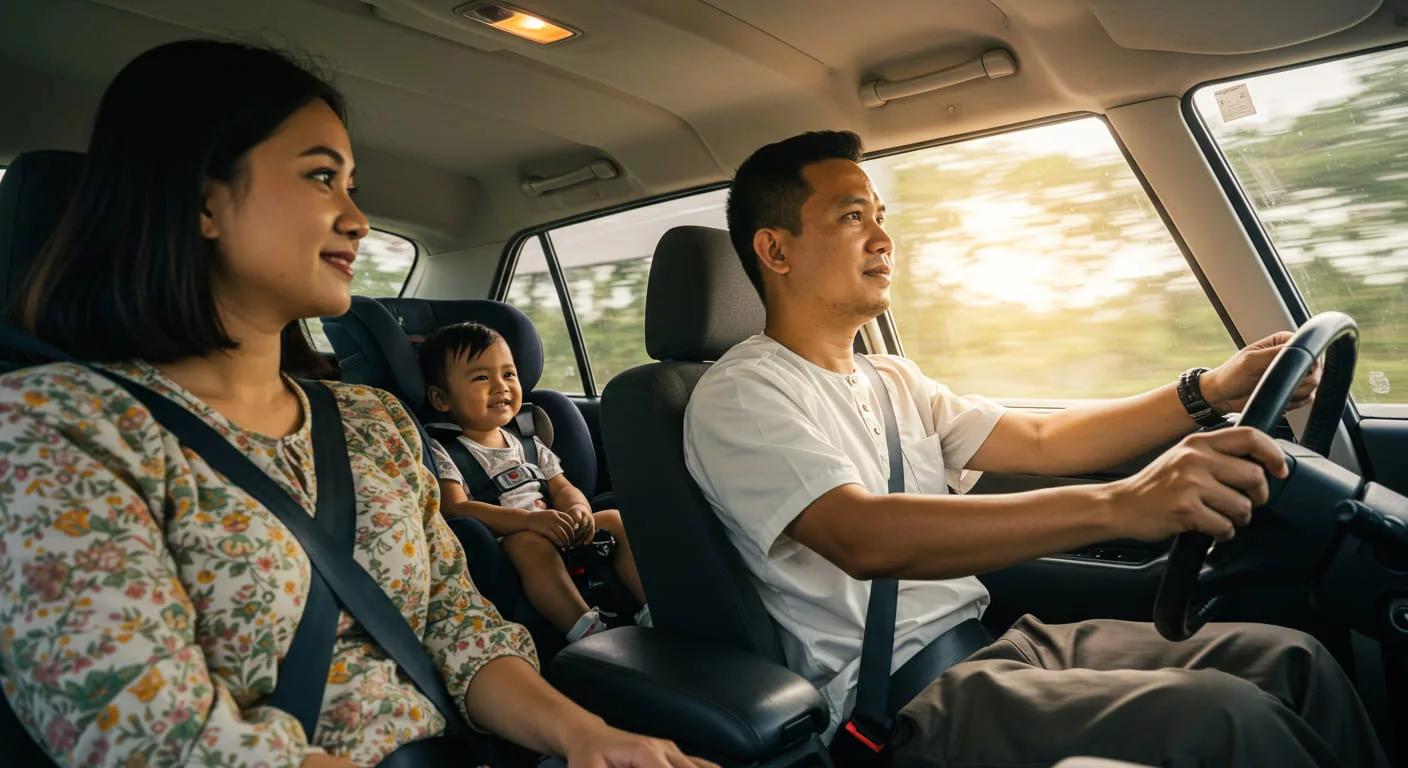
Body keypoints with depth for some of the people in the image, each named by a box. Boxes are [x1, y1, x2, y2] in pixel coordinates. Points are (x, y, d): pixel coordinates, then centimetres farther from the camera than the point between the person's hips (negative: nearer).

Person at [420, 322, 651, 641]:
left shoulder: (529, 445, 20)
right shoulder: (444, 453, -1)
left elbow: (563, 488, 17)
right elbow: (455, 509, -15)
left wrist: (578, 510, -10)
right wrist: (529, 519, -28)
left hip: (563, 543, 7)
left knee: (616, 519, -9)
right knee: (529, 541, -37)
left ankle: (654, 609, -17)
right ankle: (587, 632, -45)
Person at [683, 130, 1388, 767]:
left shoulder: (892, 381, 17)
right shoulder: (740, 395, -11)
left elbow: (1041, 443, 16)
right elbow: (864, 540, -26)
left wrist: (1213, 389, 6)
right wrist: (1116, 506, -34)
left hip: (986, 641, 8)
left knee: (1291, 662, -4)